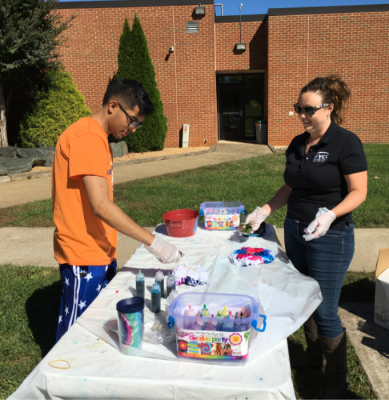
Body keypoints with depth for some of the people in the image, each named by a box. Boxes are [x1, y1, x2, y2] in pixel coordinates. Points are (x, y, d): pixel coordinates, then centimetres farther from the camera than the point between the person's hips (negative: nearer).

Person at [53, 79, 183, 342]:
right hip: (84, 257, -9)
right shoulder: (87, 138, -18)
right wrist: (152, 241, -25)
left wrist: (109, 254, 16)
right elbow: (101, 206, -27)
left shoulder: (98, 138, 14)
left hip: (101, 253, 9)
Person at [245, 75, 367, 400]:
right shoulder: (297, 145, 6)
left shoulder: (346, 143, -14)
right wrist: (264, 211, 3)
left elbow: (359, 192, -15)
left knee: (325, 311, 1)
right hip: (295, 231, 7)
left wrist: (330, 214, -31)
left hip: (330, 238, -7)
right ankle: (314, 355, 43)